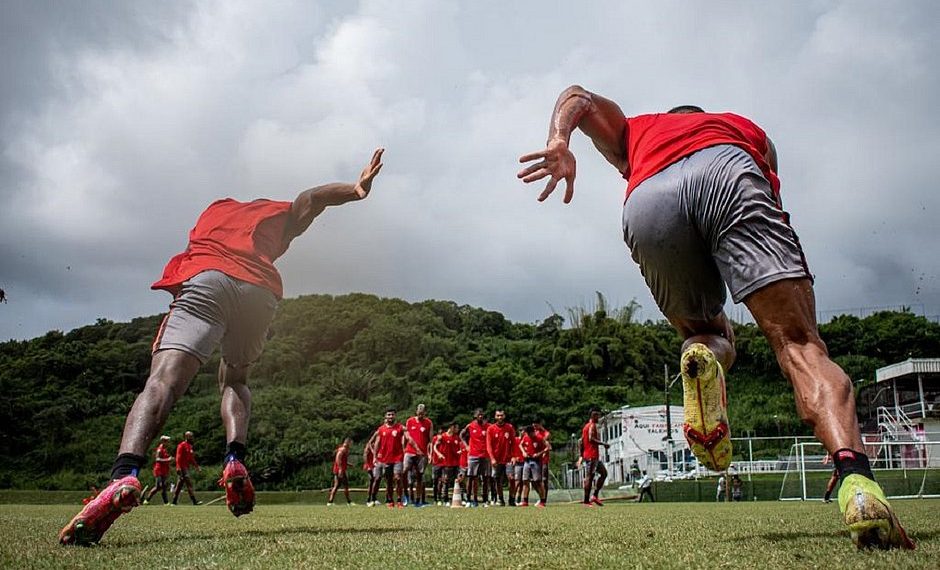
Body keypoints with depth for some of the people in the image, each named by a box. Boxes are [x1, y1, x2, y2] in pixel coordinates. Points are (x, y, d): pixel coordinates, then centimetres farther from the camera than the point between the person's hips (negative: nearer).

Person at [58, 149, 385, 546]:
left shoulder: (217, 208, 40)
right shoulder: (278, 215, 34)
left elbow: (200, 247, 29)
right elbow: (309, 199, 17)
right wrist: (355, 189, 4)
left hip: (206, 279, -1)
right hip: (261, 292, 1)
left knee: (164, 380, -17)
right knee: (234, 379, 24)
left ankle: (125, 477, -42)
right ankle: (235, 462, -2)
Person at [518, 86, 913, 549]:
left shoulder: (636, 131, 43)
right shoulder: (744, 126, 42)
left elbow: (578, 95, 28)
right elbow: (772, 192, 28)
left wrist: (559, 143, 9)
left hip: (645, 204, 1)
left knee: (707, 336, 23)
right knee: (800, 345, -6)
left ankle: (701, 357, -15)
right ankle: (856, 477, -31)